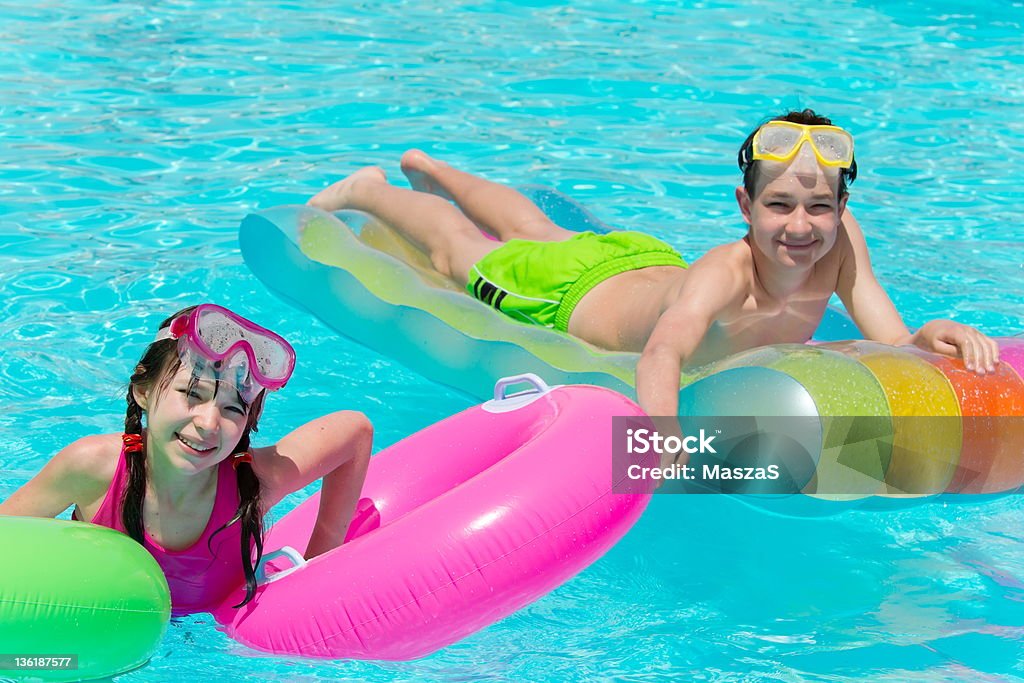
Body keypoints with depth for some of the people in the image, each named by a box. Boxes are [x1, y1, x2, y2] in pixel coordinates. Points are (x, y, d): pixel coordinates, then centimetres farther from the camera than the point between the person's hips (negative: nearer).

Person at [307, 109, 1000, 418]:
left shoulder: (840, 242, -32)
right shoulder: (722, 274, -49)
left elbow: (892, 345, -30)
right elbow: (664, 350, -66)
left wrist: (934, 338, -51)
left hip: (650, 263, 7)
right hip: (577, 295, -7)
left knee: (535, 230, 36)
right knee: (458, 245, 23)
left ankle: (430, 168, 66)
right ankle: (371, 191, 53)